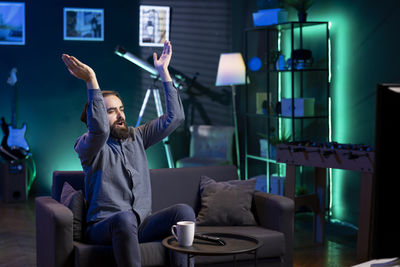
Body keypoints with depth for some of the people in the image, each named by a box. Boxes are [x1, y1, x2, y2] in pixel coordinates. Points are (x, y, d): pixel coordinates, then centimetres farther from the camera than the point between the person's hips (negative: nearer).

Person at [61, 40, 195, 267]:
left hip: (141, 224, 5)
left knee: (184, 211, -21)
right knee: (126, 217, -39)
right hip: (104, 226, -5)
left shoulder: (136, 137, 13)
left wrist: (163, 71, 4)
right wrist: (91, 79, -33)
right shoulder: (88, 146, -4)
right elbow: (100, 129, -29)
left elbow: (174, 117, 8)